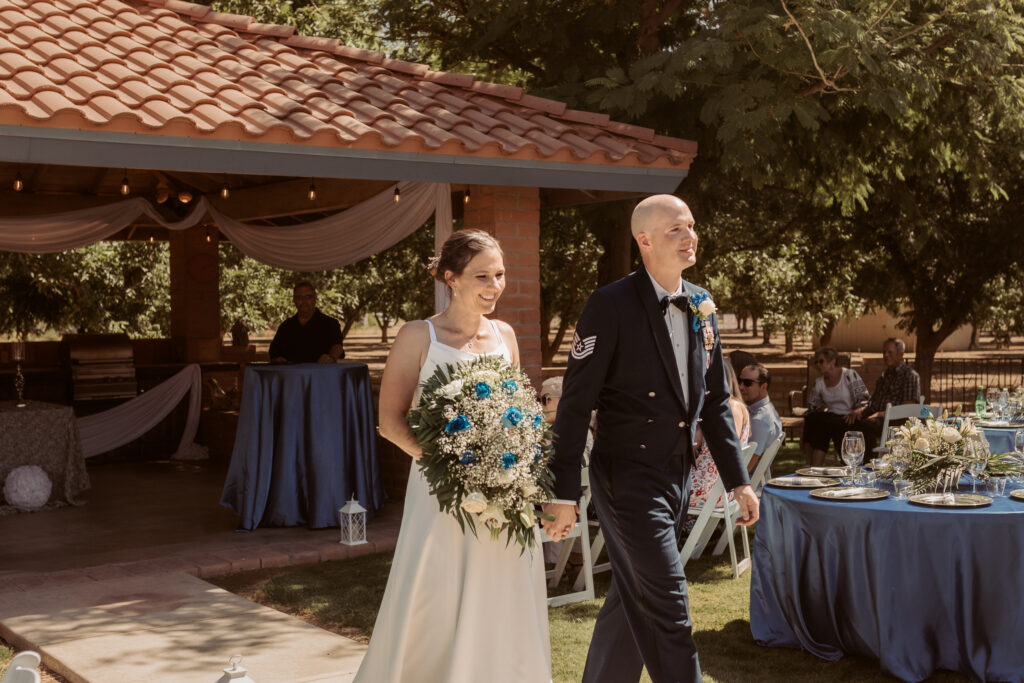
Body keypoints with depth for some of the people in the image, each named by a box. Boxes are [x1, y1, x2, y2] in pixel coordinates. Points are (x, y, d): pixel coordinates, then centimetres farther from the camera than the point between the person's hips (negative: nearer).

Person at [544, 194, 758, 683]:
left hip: (677, 477, 7)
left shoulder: (703, 307, 8)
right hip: (628, 475, -7)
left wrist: (739, 480, 11)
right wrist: (563, 494, -16)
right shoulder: (611, 305, -13)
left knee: (631, 602, 17)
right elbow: (576, 404, -14)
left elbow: (714, 401, 14)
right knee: (666, 610, -7)